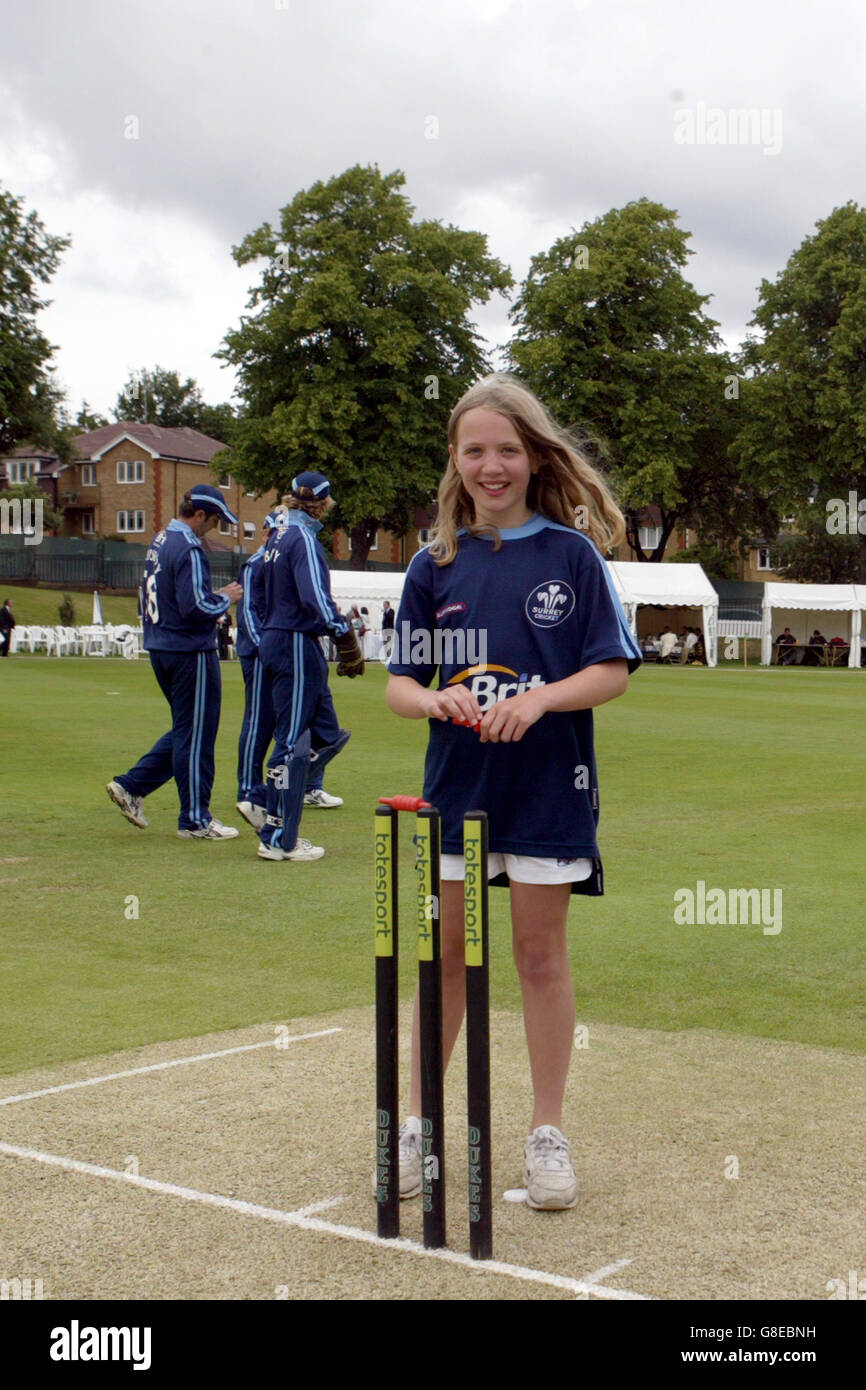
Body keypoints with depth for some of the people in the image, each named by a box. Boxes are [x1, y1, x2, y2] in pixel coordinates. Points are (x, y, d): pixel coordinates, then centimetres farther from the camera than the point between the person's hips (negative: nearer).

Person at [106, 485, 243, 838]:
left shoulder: (159, 541, 12)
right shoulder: (189, 549, -18)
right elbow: (195, 606, -24)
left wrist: (214, 597, 15)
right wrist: (226, 598, -7)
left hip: (160, 650, 9)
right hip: (190, 653, -9)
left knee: (186, 731, 19)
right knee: (196, 735, -1)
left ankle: (131, 786, 14)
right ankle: (195, 820, 6)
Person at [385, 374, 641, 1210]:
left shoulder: (572, 554, -2)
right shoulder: (434, 565, 4)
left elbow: (613, 669, -5)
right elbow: (399, 684, 4)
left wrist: (538, 699, -21)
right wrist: (435, 700, -17)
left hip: (548, 787, -2)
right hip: (455, 786, 2)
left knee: (541, 954, 7)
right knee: (444, 953, 9)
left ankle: (547, 1133, 20)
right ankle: (420, 1124, 23)